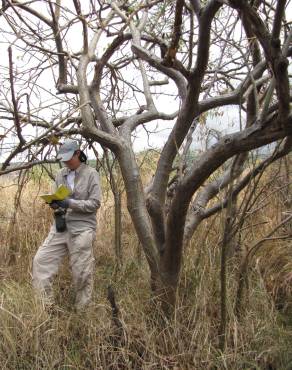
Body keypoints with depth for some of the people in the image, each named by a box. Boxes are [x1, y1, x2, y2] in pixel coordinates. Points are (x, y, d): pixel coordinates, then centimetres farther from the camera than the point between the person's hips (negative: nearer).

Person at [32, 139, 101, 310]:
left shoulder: (91, 174, -5)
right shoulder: (61, 174, 10)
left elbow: (95, 203, -10)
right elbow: (57, 198, 15)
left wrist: (70, 203, -20)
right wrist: (54, 203, -10)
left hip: (82, 228, -5)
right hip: (60, 226, 5)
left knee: (81, 272, 3)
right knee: (41, 260, -1)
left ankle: (82, 311, 23)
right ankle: (44, 305, 11)